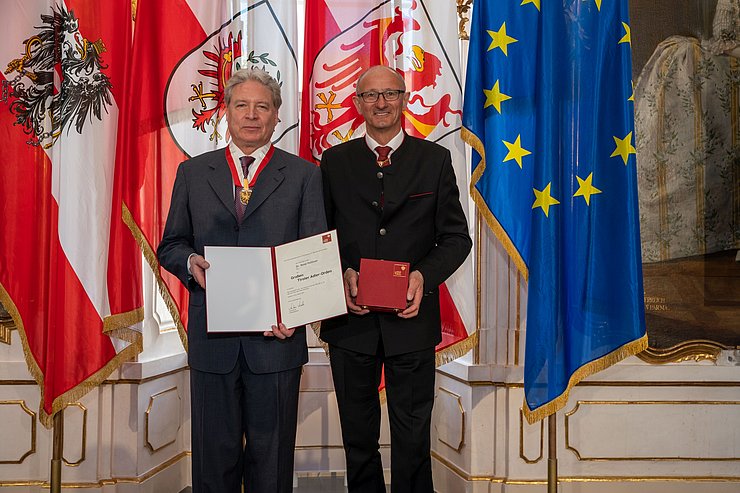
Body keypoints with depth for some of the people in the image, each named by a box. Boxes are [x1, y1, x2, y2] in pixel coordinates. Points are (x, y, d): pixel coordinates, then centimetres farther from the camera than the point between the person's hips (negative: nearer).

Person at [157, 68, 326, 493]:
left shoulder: (304, 175, 4)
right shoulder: (193, 172, 10)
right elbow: (171, 245, 13)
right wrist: (190, 263, -11)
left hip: (276, 335, -1)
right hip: (212, 337, 2)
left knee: (271, 455, 9)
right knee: (214, 453, 11)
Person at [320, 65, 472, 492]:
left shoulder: (435, 160, 4)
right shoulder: (334, 161, 7)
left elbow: (456, 237, 4)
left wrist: (425, 275, -14)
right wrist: (342, 274, -12)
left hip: (411, 318, -1)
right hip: (351, 317, 1)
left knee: (413, 440, 7)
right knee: (358, 438, 14)